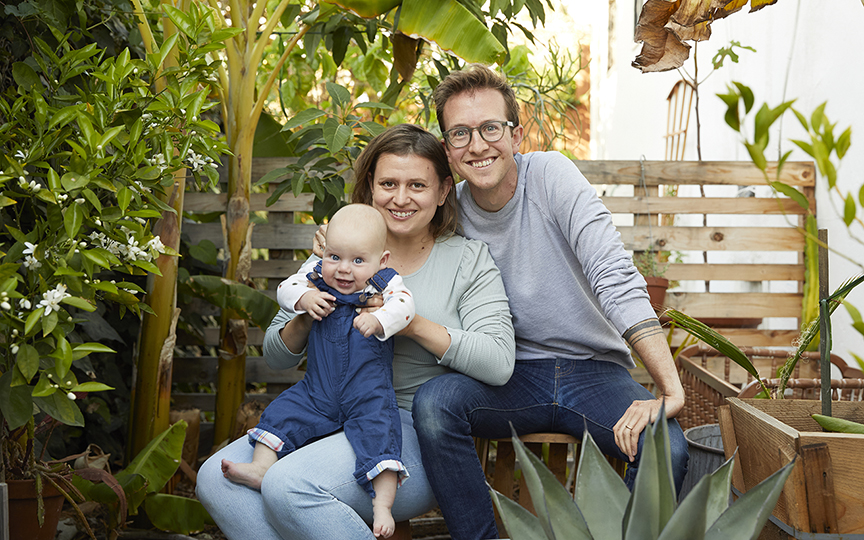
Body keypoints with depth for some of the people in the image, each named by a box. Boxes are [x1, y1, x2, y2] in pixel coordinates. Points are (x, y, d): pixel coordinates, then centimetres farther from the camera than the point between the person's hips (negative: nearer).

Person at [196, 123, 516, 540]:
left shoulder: (468, 259, 1)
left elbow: (500, 364, -12)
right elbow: (275, 357, 13)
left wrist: (413, 323, -20)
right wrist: (302, 320, -10)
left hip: (418, 431, -5)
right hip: (331, 418, 5)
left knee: (287, 485, -28)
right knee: (216, 478, -17)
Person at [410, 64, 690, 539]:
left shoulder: (550, 174, -11)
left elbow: (617, 279, -20)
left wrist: (669, 390, -29)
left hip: (595, 370, -2)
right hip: (513, 380, 2)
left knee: (667, 448, -29)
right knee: (433, 401, -27)